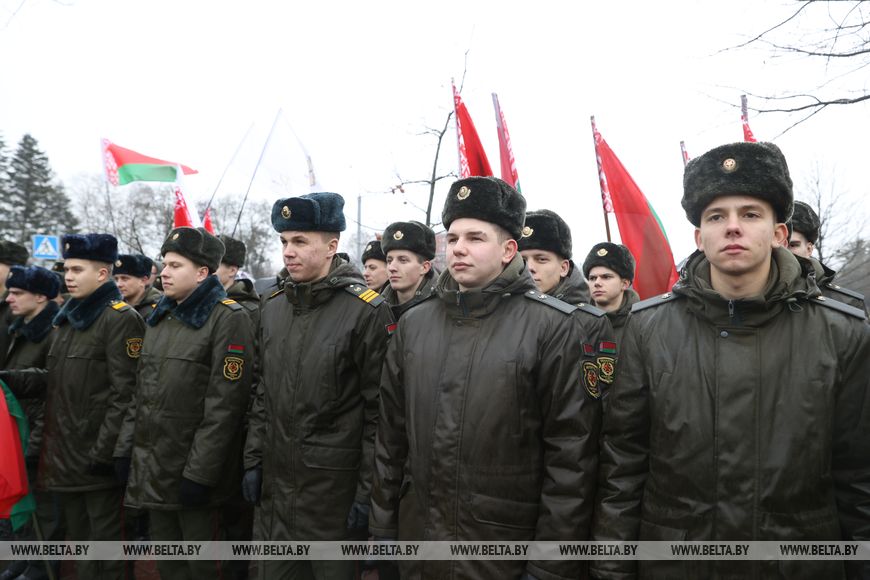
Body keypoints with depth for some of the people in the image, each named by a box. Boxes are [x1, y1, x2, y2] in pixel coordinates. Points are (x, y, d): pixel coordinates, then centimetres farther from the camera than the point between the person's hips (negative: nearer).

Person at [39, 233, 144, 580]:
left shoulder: (121, 318, -13)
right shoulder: (66, 318, 14)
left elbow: (125, 392, -18)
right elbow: (56, 385, 20)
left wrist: (104, 451, -19)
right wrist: (47, 438, 15)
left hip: (98, 457, -8)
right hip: (63, 454, 8)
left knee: (105, 539, 4)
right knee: (77, 537, 19)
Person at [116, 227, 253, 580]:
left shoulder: (228, 318, -14)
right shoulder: (159, 318, 12)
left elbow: (225, 405, -18)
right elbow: (143, 390, 16)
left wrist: (200, 472, -19)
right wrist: (124, 448, 10)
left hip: (193, 471, -7)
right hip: (152, 466, 7)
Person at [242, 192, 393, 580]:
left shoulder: (367, 312, -15)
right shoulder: (273, 307, 6)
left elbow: (379, 412, -14)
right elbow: (264, 394, 13)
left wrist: (368, 491, -12)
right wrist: (254, 461, 11)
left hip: (335, 486, -6)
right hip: (276, 480, 6)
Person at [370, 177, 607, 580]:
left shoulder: (555, 328, -14)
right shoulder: (413, 324, 2)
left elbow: (571, 457, -14)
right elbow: (391, 435, 8)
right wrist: (383, 526, 9)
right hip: (423, 539, 5)